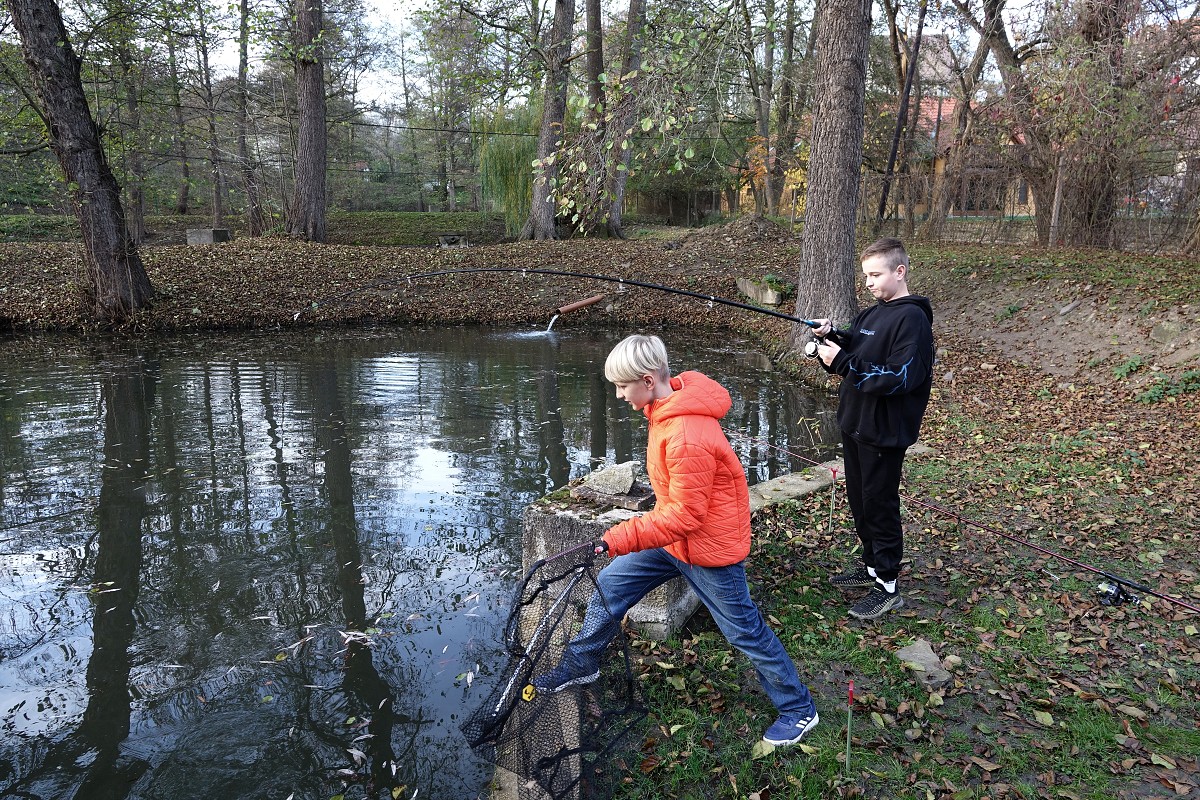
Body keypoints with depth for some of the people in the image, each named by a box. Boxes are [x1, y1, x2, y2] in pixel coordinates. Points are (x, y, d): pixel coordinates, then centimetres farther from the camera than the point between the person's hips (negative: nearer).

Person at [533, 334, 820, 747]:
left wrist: (618, 538, -28)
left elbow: (685, 517, -29)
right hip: (673, 532, 9)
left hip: (708, 547, -9)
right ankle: (580, 665, 34)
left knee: (745, 630, 6)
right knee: (610, 586, 13)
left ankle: (798, 709, 28)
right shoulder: (667, 406, -4)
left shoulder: (688, 437, -34)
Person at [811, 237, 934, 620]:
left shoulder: (912, 319, -16)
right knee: (859, 500, 18)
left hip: (884, 431, -9)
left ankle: (888, 586, 14)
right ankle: (872, 566, 35)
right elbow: (849, 359, 14)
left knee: (880, 505, 1)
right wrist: (831, 338, -6)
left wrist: (843, 362, -27)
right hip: (855, 423, 9)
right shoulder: (870, 315, 11)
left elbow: (900, 378, -25)